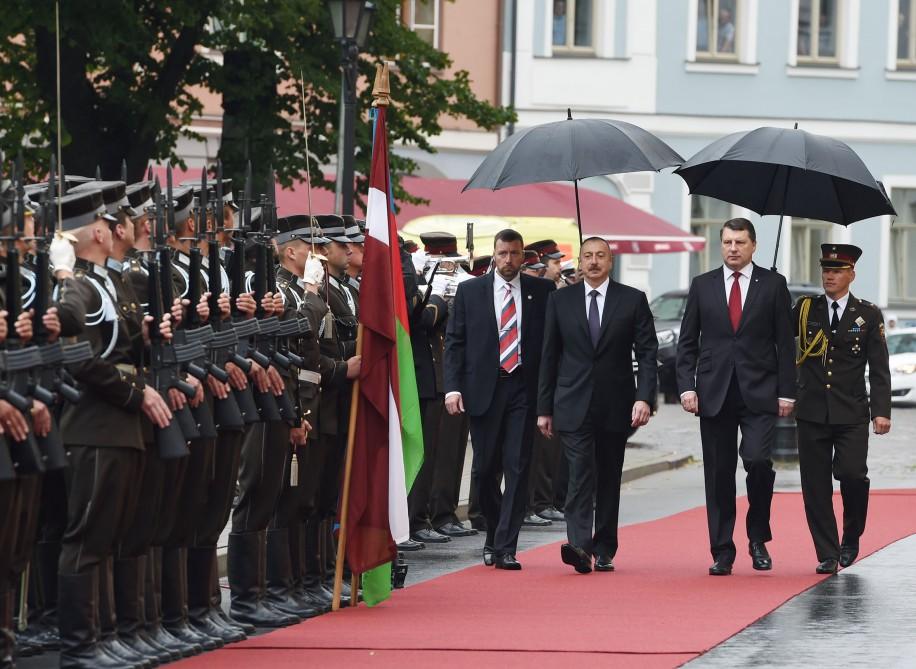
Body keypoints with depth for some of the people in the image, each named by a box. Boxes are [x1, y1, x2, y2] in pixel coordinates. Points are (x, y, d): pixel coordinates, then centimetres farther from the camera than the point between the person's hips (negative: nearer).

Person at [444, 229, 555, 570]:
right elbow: (454, 341, 5)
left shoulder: (542, 291, 6)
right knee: (485, 469, 5)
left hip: (524, 389, -1)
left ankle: (505, 548, -7)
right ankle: (494, 537, 26)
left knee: (518, 468, -7)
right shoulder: (470, 291, 6)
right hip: (484, 389, 1)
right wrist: (453, 387, -6)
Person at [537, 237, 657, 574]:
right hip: (574, 405, -1)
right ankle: (579, 546, -26)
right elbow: (549, 356, 8)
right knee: (580, 473, -14)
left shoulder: (633, 300, 3)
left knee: (609, 479, 7)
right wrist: (544, 408, 6)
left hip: (616, 407, 1)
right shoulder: (561, 300, 6)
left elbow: (647, 353, 0)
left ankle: (604, 551, 15)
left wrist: (644, 398, -12)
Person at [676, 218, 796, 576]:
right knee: (718, 474, 2)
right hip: (714, 395, 2)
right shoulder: (702, 285, 9)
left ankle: (758, 538, 2)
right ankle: (722, 552, 8)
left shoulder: (773, 285, 5)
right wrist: (686, 386, -2)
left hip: (759, 394, -2)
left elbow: (785, 342, 4)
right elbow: (687, 342, 10)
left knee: (757, 460, -18)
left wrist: (786, 392, -2)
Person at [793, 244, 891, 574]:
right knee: (816, 485, 0)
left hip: (852, 414, -2)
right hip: (812, 412, 2)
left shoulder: (868, 315, 4)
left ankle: (851, 535, 11)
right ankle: (828, 555, 7)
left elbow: (879, 369, 2)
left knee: (851, 473, -15)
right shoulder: (804, 309, 7)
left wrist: (882, 411, -4)